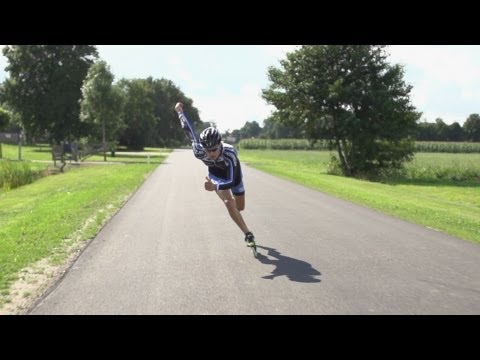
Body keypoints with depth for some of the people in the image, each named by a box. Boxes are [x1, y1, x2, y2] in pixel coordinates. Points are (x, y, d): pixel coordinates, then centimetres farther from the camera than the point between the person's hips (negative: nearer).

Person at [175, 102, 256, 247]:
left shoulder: (229, 152, -46)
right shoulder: (199, 151, -38)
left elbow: (231, 181, -50)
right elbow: (189, 131, -23)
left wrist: (215, 187, -70)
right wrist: (180, 111, -9)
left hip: (232, 173, 0)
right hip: (216, 174, 0)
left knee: (240, 207, 12)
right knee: (229, 203, -23)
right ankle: (248, 234, -13)